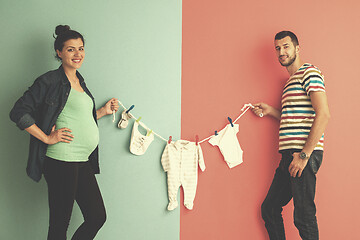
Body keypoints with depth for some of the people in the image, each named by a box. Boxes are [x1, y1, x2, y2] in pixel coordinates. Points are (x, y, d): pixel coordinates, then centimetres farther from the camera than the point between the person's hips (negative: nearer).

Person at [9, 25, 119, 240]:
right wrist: (47, 138, -15)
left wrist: (104, 111, 17)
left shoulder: (80, 82, 18)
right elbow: (19, 112, -12)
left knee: (98, 217, 10)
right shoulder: (50, 81, -7)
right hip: (61, 162, -8)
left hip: (83, 163, 8)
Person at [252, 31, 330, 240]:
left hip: (305, 154, -10)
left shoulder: (309, 72, -5)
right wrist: (271, 111, 19)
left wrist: (304, 154, -20)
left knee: (304, 216, -6)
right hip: (290, 154, 10)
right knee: (269, 209, 13)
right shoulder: (291, 81, 24)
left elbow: (323, 114, -17)